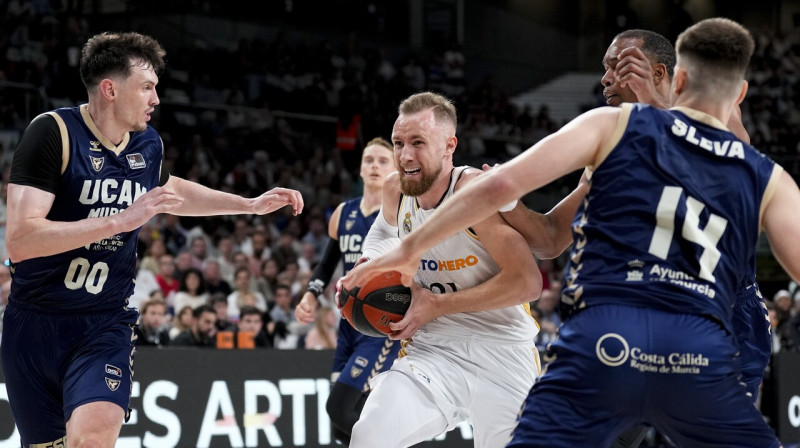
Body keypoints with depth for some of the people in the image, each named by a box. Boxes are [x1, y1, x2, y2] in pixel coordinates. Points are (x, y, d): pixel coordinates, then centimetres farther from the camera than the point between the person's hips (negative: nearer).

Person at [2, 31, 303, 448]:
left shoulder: (148, 144, 5)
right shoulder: (54, 132, -14)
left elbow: (171, 189, 31)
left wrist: (252, 204, 28)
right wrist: (121, 220, -28)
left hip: (104, 324, 3)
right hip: (34, 321, -3)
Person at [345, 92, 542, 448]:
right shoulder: (395, 189, 0)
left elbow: (527, 283, -24)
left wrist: (438, 305, -21)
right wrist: (369, 266, 4)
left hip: (501, 352, -4)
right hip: (433, 351, 4)